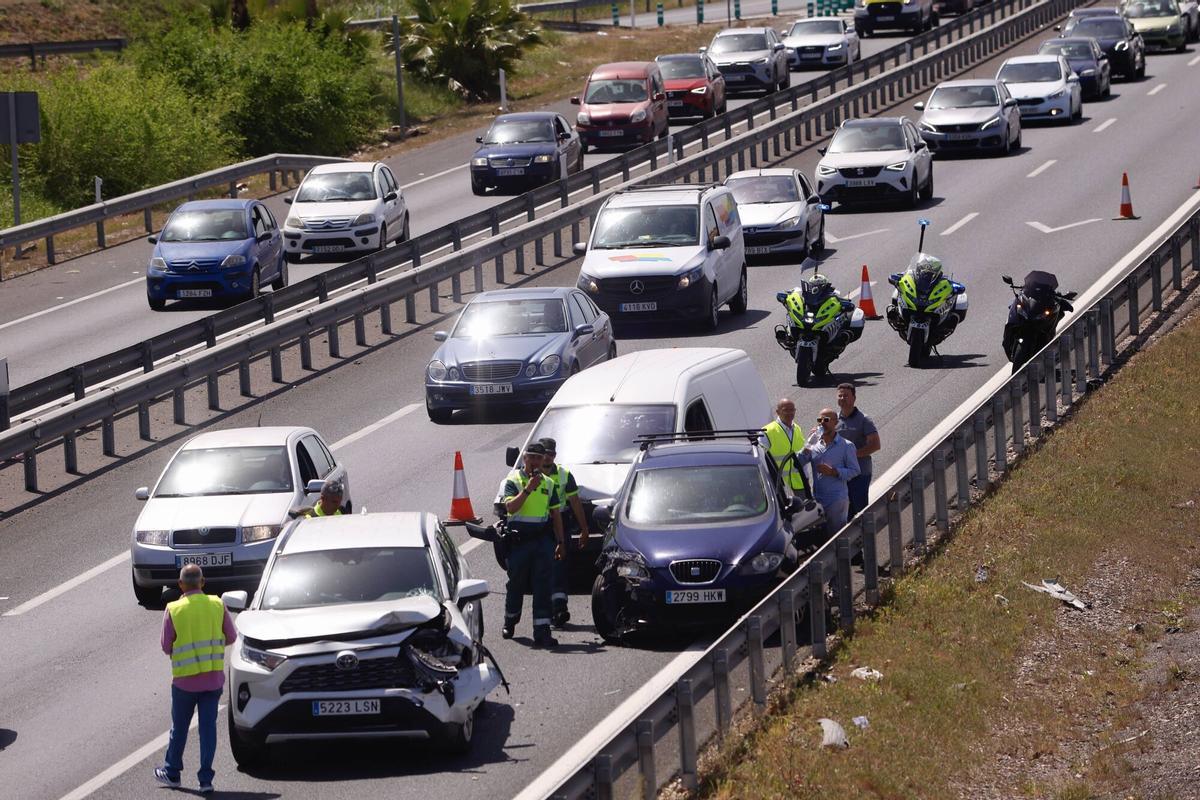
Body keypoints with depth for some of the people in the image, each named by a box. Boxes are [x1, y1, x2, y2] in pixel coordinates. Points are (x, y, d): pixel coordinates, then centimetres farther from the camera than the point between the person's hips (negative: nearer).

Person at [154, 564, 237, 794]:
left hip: (185, 679, -2)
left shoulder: (173, 610, -10)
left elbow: (166, 646, -4)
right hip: (214, 678, 2)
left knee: (179, 728, 13)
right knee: (208, 727, 5)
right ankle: (206, 779, 2)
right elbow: (231, 637, 4)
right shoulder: (217, 605, -3)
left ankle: (171, 773, 26)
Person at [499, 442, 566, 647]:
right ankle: (510, 622, 32)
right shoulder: (513, 480, -2)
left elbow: (555, 514, 18)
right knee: (516, 584, 10)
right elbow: (510, 507, -18)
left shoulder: (549, 483, 12)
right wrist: (528, 489, -25)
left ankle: (542, 631, -10)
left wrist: (560, 542, 14)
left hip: (543, 540, 3)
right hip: (518, 540, -3)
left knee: (543, 586, -7)